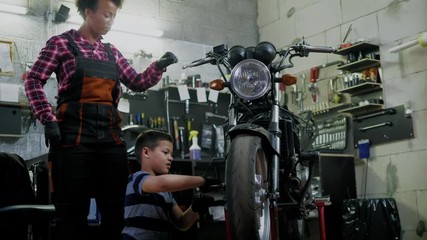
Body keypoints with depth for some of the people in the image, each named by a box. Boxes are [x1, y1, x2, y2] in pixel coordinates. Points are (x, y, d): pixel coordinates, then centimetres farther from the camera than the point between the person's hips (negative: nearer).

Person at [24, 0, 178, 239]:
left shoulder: (112, 52, 19)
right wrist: (48, 120, -12)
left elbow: (137, 83, 17)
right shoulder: (62, 42, 4)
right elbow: (34, 80, -1)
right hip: (74, 133, -5)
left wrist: (159, 66, -1)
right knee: (73, 210, 1)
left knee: (115, 209, 6)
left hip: (111, 134, 5)